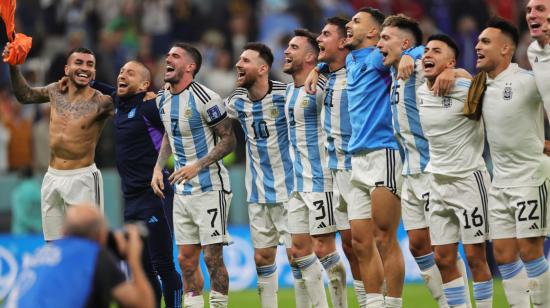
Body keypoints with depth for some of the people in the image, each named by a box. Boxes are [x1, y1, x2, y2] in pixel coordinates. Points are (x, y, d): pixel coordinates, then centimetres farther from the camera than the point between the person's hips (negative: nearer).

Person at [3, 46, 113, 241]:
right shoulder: (56, 91, 5)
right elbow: (25, 96, 22)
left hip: (82, 179, -6)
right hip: (52, 177, 6)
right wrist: (13, 66, 13)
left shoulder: (101, 102, -12)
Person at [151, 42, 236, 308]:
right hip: (182, 190, 7)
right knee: (186, 259, 7)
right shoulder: (163, 98, 8)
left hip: (210, 188, -7)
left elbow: (228, 140, -12)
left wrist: (198, 166, -21)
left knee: (213, 257, -7)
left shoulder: (205, 98, -16)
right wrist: (158, 167, 9)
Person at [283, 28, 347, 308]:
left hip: (320, 180, -9)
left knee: (323, 248, -8)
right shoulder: (290, 90, 14)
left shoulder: (320, 88, -13)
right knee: (299, 248, 8)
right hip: (299, 183, 9)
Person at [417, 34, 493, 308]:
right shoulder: (418, 92, 3)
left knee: (475, 256, -3)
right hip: (437, 180, 6)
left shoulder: (466, 89, -13)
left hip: (468, 179, -6)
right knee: (443, 259, 6)